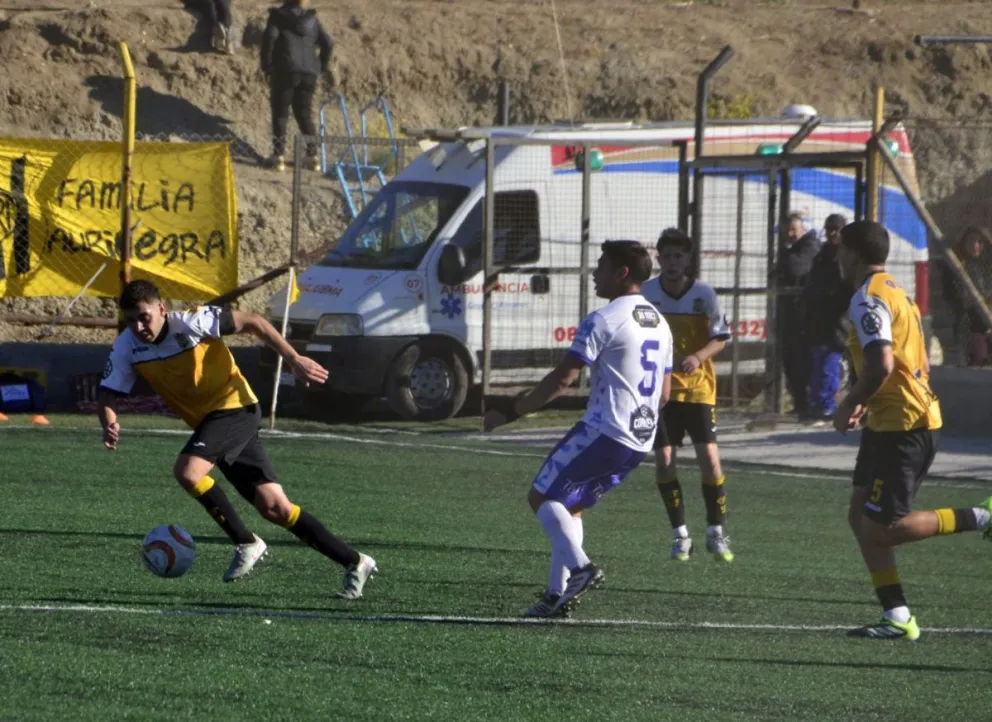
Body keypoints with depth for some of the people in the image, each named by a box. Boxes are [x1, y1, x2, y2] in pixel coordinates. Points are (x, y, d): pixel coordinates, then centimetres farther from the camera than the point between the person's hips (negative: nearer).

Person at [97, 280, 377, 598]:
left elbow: (252, 322, -12)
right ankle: (354, 563, 7)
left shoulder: (191, 323, -19)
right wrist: (109, 423, -25)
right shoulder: (127, 346, -5)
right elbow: (106, 395, -2)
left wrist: (295, 360, -15)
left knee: (188, 471, -28)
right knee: (274, 507, -1)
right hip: (209, 420, 6)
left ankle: (246, 544, -10)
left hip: (236, 406, -6)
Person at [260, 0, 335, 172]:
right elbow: (327, 43, 8)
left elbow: (270, 37, -12)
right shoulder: (311, 19, 12)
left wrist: (267, 66, -5)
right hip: (309, 72, 3)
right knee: (304, 114, 13)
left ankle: (279, 155, -8)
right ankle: (312, 154, 5)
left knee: (280, 113, 2)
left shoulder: (278, 16, 3)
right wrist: (323, 66, 23)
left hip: (285, 70, -3)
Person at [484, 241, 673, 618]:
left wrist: (511, 410, -8)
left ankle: (580, 567, -19)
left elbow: (563, 378, -14)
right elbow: (664, 393, 20)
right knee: (570, 507, 17)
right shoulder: (659, 325, 16)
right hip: (640, 441, 9)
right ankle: (558, 594, 10)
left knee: (543, 496, -1)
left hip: (603, 430, -9)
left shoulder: (604, 320, -11)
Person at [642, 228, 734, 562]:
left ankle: (716, 532, 7)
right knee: (663, 460, -4)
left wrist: (698, 357, -19)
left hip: (698, 388, -1)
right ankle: (680, 535, 9)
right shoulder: (646, 293, -4)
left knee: (709, 458, -8)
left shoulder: (704, 294, -7)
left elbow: (721, 337, -3)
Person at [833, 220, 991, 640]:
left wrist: (849, 405, -12)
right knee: (861, 516, 10)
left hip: (900, 426, -10)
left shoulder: (868, 300, -15)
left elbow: (881, 366, -27)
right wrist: (866, 406, 18)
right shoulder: (897, 294, 17)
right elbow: (920, 365, 21)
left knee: (881, 529, -7)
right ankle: (897, 617, 6)